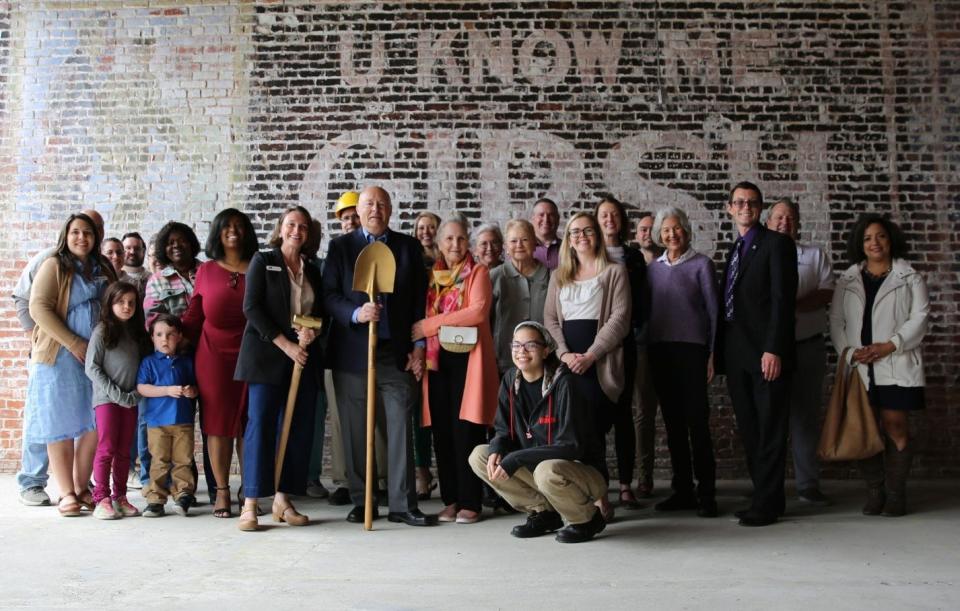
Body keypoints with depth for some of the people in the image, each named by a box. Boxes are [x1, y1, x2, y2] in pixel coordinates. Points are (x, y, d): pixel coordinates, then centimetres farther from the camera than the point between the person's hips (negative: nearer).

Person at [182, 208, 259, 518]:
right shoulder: (206, 271, 9)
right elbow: (193, 315, 11)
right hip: (214, 356, 1)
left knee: (248, 422, 3)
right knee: (218, 422, 3)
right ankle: (222, 492, 11)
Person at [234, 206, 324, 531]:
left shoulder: (312, 269, 17)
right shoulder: (262, 261, 4)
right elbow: (251, 307, -5)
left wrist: (313, 331, -4)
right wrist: (285, 344, -12)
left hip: (304, 358, 5)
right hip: (267, 355, -4)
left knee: (300, 429, 2)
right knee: (260, 424, -8)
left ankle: (283, 499, 11)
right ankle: (250, 504, -4)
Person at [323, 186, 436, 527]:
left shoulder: (409, 247, 11)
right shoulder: (340, 247, 9)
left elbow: (420, 300, 9)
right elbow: (329, 295, 1)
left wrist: (418, 347, 2)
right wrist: (355, 313, -17)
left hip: (398, 352, 0)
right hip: (352, 353, 0)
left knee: (400, 428, -1)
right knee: (356, 432, 5)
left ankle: (403, 505, 5)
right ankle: (361, 502, 15)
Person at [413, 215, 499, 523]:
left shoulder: (478, 272, 2)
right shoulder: (431, 275, 15)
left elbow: (478, 311, -13)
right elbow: (422, 317, 17)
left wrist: (431, 324, -13)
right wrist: (420, 347, -3)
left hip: (468, 358, -4)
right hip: (437, 359, 4)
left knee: (466, 431, -4)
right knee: (442, 431, 5)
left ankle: (470, 502, 4)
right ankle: (450, 500, 15)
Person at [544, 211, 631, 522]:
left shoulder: (615, 272, 7)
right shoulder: (559, 275, 20)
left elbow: (620, 318, -3)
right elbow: (549, 318, 12)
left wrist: (589, 355, -12)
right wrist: (564, 354, -6)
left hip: (598, 363, -4)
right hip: (566, 361, 4)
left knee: (594, 427, -11)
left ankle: (598, 494, -1)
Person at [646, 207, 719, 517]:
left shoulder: (701, 264, 1)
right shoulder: (653, 268, 13)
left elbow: (713, 310, -1)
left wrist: (712, 353, -7)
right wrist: (646, 351, 8)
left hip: (691, 349, -4)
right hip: (660, 351, 5)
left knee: (697, 421, -6)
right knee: (673, 423, 8)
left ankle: (706, 492, 2)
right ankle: (682, 490, 16)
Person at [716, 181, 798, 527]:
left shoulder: (776, 244, -3)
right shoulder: (735, 250, 20)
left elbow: (783, 299, -11)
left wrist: (773, 349, -19)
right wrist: (718, 349, 12)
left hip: (766, 354, -7)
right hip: (737, 355, 7)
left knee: (769, 431, -1)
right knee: (749, 432, 9)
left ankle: (767, 504, 5)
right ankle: (765, 496, 18)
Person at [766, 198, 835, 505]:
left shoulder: (815, 255, 12)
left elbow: (827, 293, -1)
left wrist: (792, 305, -16)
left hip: (807, 347, 1)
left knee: (805, 416, 2)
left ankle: (808, 484, 9)